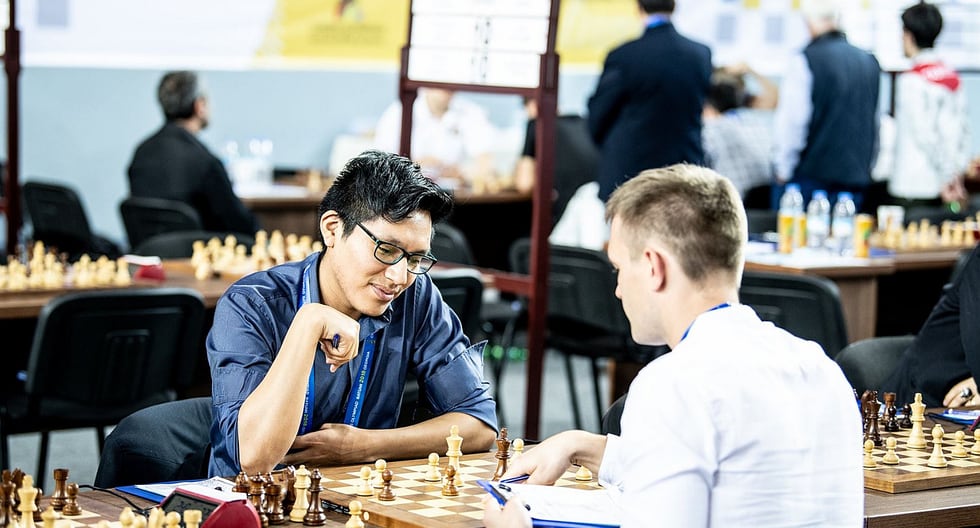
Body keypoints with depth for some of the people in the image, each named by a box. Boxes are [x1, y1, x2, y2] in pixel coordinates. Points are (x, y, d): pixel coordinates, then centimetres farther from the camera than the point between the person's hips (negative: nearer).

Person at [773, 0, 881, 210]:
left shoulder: (804, 61, -10)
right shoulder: (870, 63, 8)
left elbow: (791, 122, -11)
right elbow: (875, 124, 13)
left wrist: (783, 171, -1)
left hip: (810, 176, -5)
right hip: (856, 177, 6)